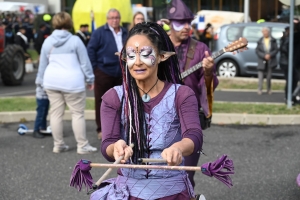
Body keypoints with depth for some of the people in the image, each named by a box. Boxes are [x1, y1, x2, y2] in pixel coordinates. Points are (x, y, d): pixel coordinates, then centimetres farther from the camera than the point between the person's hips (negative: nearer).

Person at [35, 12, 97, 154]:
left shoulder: (47, 41, 7)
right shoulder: (75, 40, -5)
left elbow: (43, 64, 13)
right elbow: (85, 62, -2)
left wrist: (40, 81, 22)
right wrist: (90, 79, 7)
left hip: (52, 81, 5)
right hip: (72, 81, -4)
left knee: (56, 113, 9)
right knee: (78, 113, 1)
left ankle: (58, 145, 14)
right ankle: (82, 146, 3)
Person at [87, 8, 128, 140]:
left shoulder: (125, 33, 11)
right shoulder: (100, 32, -3)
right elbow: (91, 49, -5)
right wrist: (94, 68, -9)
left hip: (120, 73, 5)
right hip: (103, 72, -4)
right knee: (101, 101, 1)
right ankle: (101, 129, 9)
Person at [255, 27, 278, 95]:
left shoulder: (273, 40, 0)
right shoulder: (260, 41, -1)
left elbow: (276, 50, -1)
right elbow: (257, 51, -2)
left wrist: (270, 55, -15)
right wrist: (264, 56, -13)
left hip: (270, 60, 1)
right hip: (262, 61, -1)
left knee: (269, 75, 6)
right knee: (260, 75, -7)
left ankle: (269, 89, 17)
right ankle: (260, 89, -2)